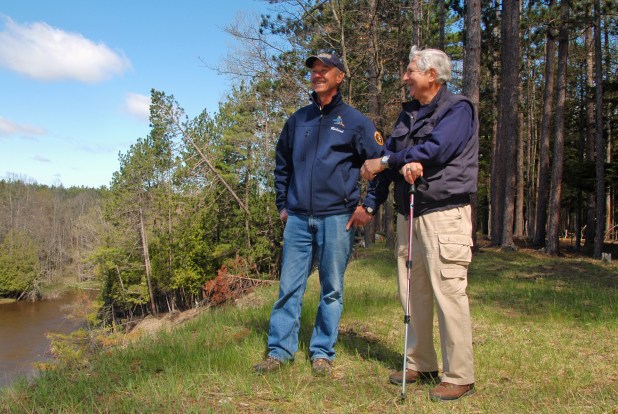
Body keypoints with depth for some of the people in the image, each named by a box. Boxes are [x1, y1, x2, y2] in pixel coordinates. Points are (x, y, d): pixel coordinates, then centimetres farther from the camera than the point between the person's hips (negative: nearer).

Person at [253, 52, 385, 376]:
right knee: (289, 286, 4)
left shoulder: (355, 121, 1)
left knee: (332, 289, 5)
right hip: (298, 218, 3)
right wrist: (282, 205, 16)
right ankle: (279, 350, 12)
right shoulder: (297, 120, 13)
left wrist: (368, 206, -2)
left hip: (336, 218, -3)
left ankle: (322, 353, 16)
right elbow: (281, 164, 22)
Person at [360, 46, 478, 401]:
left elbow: (435, 148, -19)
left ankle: (460, 377, 2)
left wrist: (385, 162, -11)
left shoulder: (458, 109, -4)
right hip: (408, 212, 8)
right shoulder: (408, 114, 20)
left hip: (444, 214, -8)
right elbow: (389, 153, 14)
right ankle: (421, 365, 23)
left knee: (448, 292, -8)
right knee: (413, 293, 10)